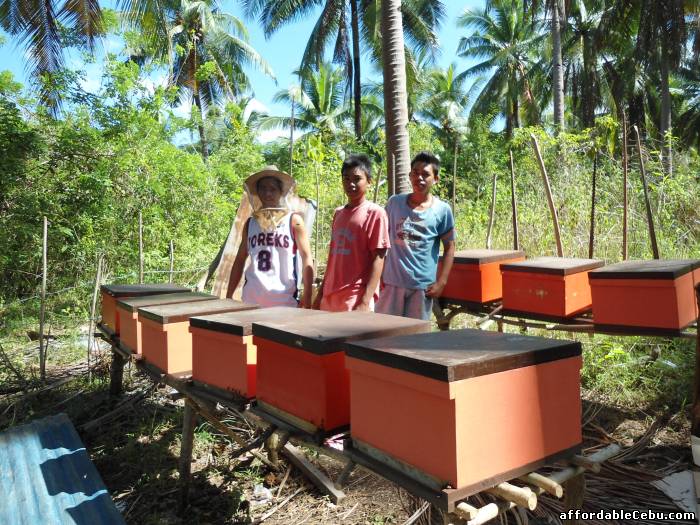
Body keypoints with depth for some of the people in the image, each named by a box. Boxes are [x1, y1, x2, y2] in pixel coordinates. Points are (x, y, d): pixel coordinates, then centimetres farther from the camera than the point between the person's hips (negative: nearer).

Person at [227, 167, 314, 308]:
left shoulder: (293, 221, 2)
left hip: (285, 300, -3)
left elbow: (307, 258, -2)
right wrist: (229, 296, 12)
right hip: (251, 299, 3)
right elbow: (239, 261, 16)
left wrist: (307, 296, -10)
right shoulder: (250, 223, 11)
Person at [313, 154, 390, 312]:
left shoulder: (375, 213, -6)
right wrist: (321, 293, 15)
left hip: (355, 301, -6)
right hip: (330, 298, 6)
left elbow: (378, 259, -11)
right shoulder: (338, 213, 13)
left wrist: (365, 302, -17)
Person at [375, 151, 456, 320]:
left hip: (423, 285, -2)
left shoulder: (442, 210, -3)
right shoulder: (394, 203, 3)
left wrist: (441, 282, -6)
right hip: (392, 281, 2)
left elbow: (449, 248, 1)